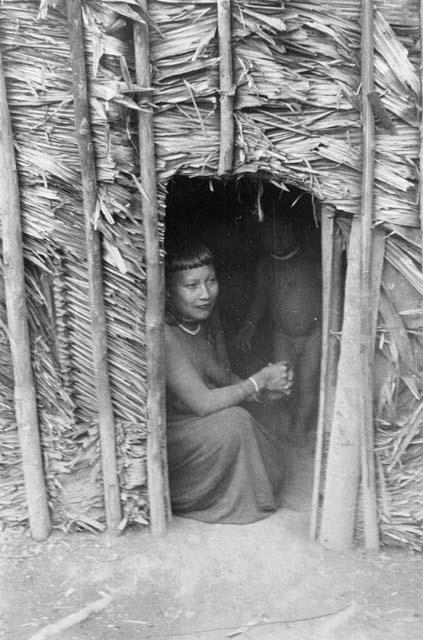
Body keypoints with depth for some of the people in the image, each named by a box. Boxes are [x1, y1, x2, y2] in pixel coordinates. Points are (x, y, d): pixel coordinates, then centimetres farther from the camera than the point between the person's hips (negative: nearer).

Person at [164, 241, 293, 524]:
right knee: (233, 421, -28)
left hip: (199, 426, 8)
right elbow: (203, 403, -28)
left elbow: (224, 377, 8)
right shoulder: (163, 333, -29)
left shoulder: (208, 316, -3)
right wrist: (260, 379, -18)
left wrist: (262, 390, -12)